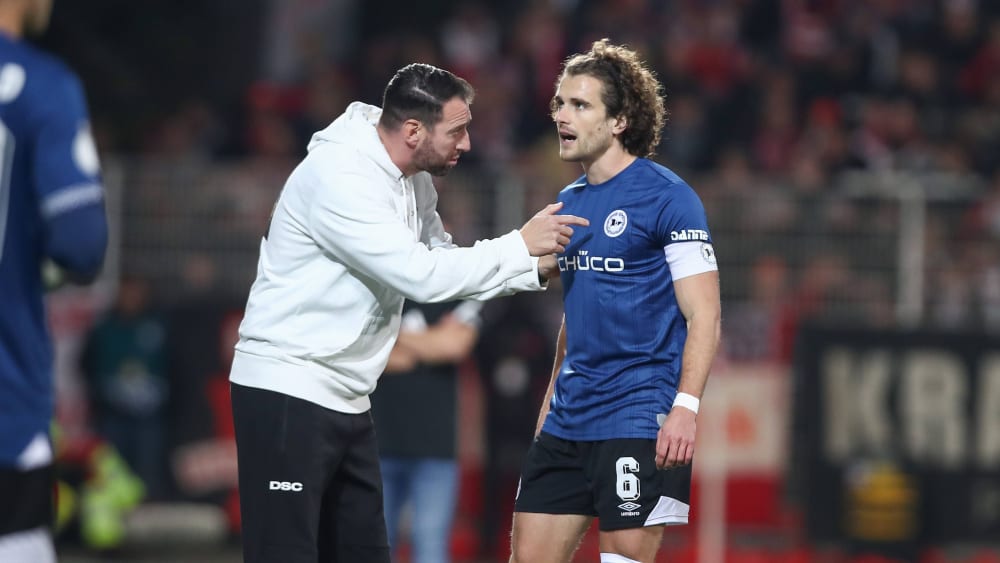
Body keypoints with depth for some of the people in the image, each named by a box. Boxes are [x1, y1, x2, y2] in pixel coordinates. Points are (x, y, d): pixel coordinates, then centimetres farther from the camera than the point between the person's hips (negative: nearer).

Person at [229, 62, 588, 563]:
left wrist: (537, 268, 3)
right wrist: (520, 246, -16)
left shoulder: (414, 183, 9)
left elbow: (446, 268, 16)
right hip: (287, 394, -9)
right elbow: (421, 276, -24)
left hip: (345, 400, 9)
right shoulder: (337, 176, -20)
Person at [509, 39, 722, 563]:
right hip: (568, 420, 8)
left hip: (639, 421, -8)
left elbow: (704, 318, -12)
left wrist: (685, 408, -21)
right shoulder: (569, 202, 15)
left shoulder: (666, 197, -8)